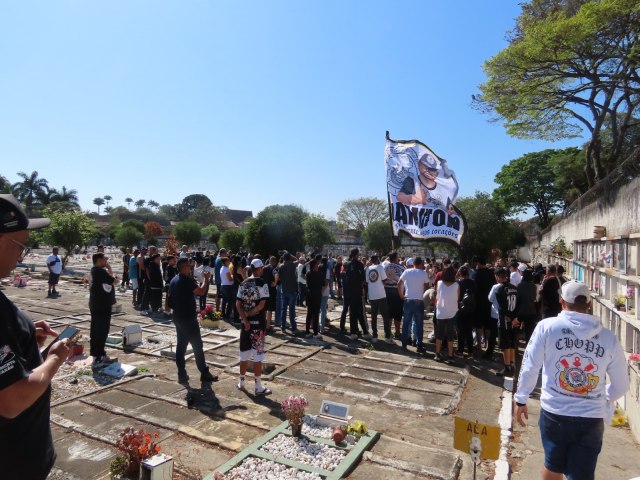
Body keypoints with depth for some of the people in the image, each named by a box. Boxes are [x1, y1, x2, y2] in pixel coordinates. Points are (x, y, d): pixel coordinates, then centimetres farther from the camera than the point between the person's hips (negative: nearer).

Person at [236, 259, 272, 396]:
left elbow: (238, 304, 0)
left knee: (244, 353, 16)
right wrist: (249, 314, -6)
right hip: (258, 323, -6)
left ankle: (241, 382, 27)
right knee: (258, 355, 1)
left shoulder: (243, 284, 6)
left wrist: (245, 319, -6)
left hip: (246, 322, 6)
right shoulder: (262, 284, -10)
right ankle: (258, 387, 7)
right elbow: (262, 305, -17)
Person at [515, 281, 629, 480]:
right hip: (592, 419, 1)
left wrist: (521, 399, 6)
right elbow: (621, 386, 8)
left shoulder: (547, 326, -9)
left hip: (554, 414, -1)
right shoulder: (609, 338, -2)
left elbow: (529, 367, -7)